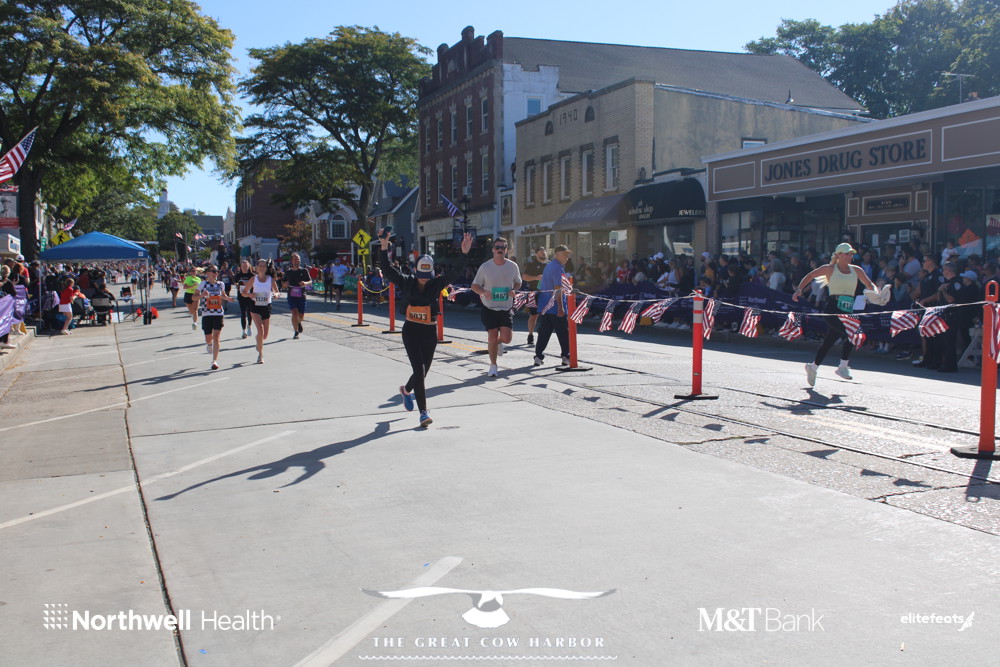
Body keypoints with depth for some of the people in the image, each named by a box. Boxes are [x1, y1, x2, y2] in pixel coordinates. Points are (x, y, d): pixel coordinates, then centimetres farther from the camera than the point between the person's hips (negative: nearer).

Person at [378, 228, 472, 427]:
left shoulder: (436, 284, -3)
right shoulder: (407, 283, -5)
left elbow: (454, 273, -14)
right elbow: (387, 269, -12)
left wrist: (464, 254, -27)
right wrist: (384, 248, -24)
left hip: (430, 332, 2)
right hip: (411, 330, -2)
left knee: (423, 371, 13)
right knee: (419, 369, -11)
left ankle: (406, 390, 47)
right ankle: (423, 412, -7)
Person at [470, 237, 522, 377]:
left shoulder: (513, 266, 0)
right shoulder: (485, 267, -5)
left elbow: (518, 283, 15)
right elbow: (474, 286, 0)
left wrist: (514, 291, -8)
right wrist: (483, 292, -21)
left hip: (506, 308, 1)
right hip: (489, 308, -1)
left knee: (507, 338, -7)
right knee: (492, 336, -3)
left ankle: (498, 342, 31)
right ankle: (493, 365, 16)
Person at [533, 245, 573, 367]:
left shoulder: (548, 266, 16)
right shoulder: (558, 268, -13)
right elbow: (558, 289, -20)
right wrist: (560, 307, -21)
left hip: (545, 306, 9)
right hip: (555, 307, -8)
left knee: (544, 331, 8)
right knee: (563, 332, 2)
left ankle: (538, 356, 4)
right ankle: (566, 356, 7)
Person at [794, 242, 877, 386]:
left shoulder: (856, 270, 13)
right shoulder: (830, 269, 2)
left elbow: (870, 285, 15)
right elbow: (810, 276, 8)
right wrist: (799, 289, -4)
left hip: (848, 310, 5)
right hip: (833, 308, -5)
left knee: (829, 341, 9)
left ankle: (813, 367, 28)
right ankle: (843, 367, -11)